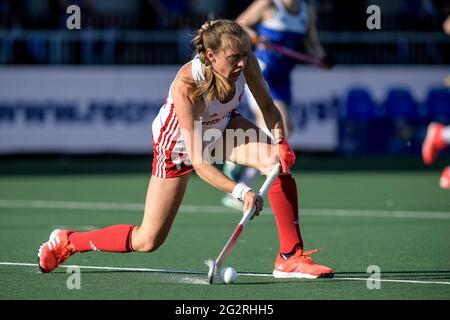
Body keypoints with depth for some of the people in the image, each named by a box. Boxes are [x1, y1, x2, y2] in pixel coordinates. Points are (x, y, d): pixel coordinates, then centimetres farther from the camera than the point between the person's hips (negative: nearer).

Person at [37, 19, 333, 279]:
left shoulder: (246, 63, -28)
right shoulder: (186, 86, -42)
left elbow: (268, 107, -9)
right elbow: (198, 162, -41)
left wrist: (280, 141, -29)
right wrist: (240, 191, -53)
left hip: (222, 127, 5)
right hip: (178, 144, -5)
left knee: (281, 163, -24)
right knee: (147, 242, -1)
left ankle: (291, 257, -15)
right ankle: (66, 242, 23)